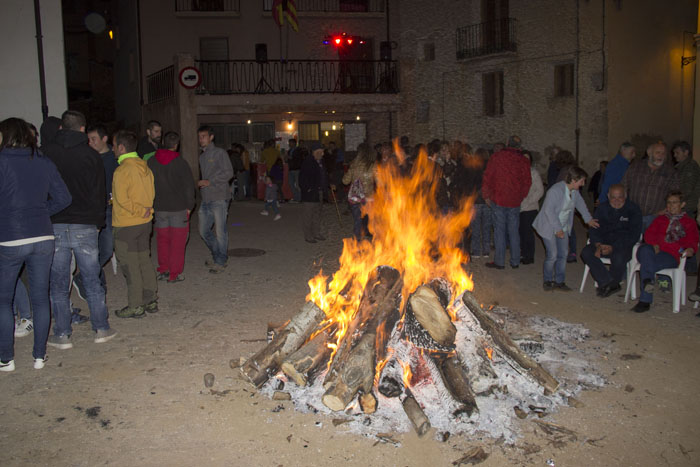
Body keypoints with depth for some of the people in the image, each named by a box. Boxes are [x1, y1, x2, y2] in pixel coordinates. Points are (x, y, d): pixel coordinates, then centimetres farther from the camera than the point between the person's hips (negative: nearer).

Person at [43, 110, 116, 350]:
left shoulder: (45, 153, 0)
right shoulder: (92, 155, 0)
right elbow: (100, 193, 2)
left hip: (54, 226, 0)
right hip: (85, 226, 0)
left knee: (58, 284, 8)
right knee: (92, 281, 10)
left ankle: (62, 335, 13)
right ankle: (102, 329, 16)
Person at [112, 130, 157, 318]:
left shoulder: (123, 170, -17)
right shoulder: (144, 166, 7)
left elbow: (122, 199, -22)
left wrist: (139, 211, -12)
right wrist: (145, 210, 6)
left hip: (126, 224, -8)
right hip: (145, 223, 8)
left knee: (130, 265, 1)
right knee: (144, 261, 15)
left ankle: (136, 306, 7)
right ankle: (151, 300, 22)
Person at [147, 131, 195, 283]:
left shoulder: (151, 162, 3)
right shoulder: (180, 162, -10)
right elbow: (189, 185, -10)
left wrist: (151, 204, 16)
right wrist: (189, 206, 0)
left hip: (159, 208, 4)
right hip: (179, 208, -4)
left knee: (162, 239, 16)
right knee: (178, 241, 4)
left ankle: (163, 270, 21)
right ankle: (174, 274, 7)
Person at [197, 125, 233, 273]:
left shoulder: (219, 153, -4)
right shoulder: (201, 156, 18)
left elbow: (228, 173, -12)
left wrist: (210, 181, -15)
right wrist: (200, 183, 5)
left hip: (219, 198, -8)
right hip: (206, 199, 8)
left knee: (220, 231, -4)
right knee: (204, 231, 11)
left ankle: (221, 262, 8)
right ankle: (217, 256, 28)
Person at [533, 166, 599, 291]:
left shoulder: (574, 191, 0)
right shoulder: (556, 190, -26)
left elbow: (580, 204, 19)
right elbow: (549, 210, -27)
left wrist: (588, 219, 19)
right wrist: (557, 228, -25)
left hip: (562, 228, 8)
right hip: (549, 227, -8)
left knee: (563, 254, 7)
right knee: (552, 255, -8)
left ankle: (559, 281, 18)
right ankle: (548, 281, 11)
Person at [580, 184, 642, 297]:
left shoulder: (633, 209, -3)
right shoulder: (602, 208, 8)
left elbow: (634, 235, -9)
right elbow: (593, 229, 5)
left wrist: (613, 247, -20)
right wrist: (598, 245, -16)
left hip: (624, 245, -4)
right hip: (604, 242, 4)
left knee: (618, 258, -36)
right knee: (586, 252, -24)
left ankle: (605, 284, -7)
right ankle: (608, 283, -22)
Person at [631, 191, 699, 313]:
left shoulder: (689, 222, 25)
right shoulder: (660, 219, 33)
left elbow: (692, 241, 11)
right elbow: (649, 234, 17)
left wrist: (691, 249, -15)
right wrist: (654, 245, -6)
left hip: (671, 256, -3)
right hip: (652, 250, 3)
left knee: (647, 264, -36)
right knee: (645, 249, -39)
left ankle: (644, 301, -41)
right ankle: (648, 281, -52)